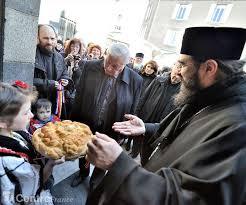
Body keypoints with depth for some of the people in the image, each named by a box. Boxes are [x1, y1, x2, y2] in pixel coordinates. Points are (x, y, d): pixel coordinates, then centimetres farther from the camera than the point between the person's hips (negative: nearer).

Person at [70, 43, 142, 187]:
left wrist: (119, 136, -4)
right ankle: (83, 174, 62)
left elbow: (131, 112, -10)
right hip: (85, 125, 2)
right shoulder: (90, 67, -14)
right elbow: (79, 95, -5)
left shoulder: (135, 80, -19)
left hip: (109, 132, -1)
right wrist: (74, 121, -1)